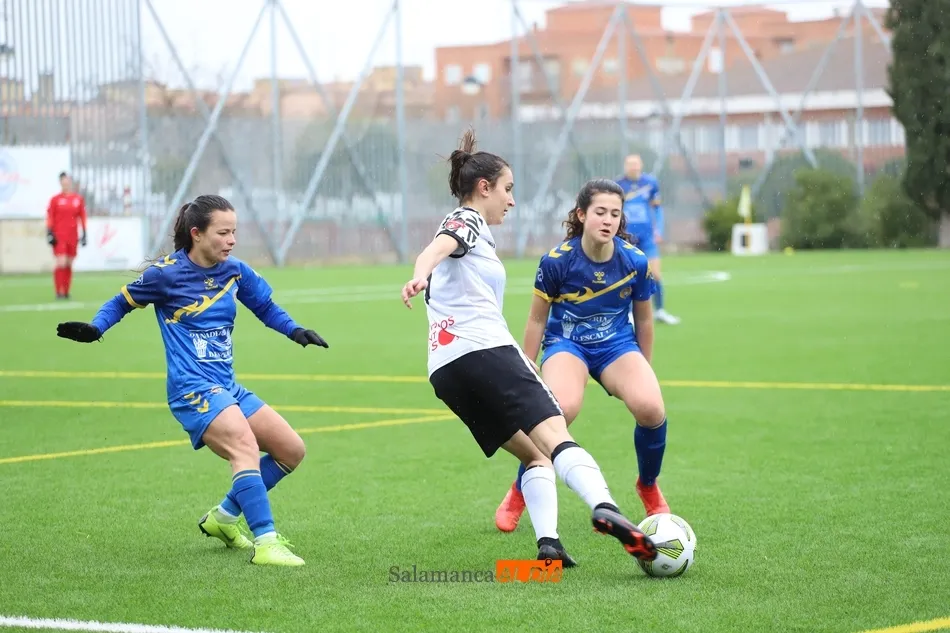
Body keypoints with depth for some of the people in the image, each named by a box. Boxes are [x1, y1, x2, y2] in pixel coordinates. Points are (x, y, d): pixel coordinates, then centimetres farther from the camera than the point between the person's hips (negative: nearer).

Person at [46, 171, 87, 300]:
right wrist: (49, 234, -7)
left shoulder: (78, 199, 8)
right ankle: (59, 292, -7)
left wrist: (84, 234, 9)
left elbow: (82, 217, 12)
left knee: (69, 264, 7)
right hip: (59, 236, -3)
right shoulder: (55, 199, -1)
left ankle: (66, 292, 14)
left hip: (72, 236, 3)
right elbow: (50, 218, 0)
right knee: (61, 263, -12)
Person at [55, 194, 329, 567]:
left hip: (227, 388, 8)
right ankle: (265, 543, -36)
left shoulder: (235, 271, 7)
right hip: (192, 388, -8)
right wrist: (94, 330, -9)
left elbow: (265, 307, 22)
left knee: (292, 450, 7)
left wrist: (295, 331, 4)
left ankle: (224, 517, 18)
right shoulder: (166, 274, -7)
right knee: (245, 445, -30)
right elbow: (123, 302, 7)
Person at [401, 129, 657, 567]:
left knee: (534, 455, 11)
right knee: (555, 437, -22)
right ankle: (605, 509, -44)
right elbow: (436, 248, -17)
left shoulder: (464, 226, 33)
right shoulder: (467, 220, 6)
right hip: (485, 350, -9)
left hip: (445, 370, 9)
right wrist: (420, 276, -40)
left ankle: (548, 541, -10)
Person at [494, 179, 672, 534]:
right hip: (566, 344, -2)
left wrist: (643, 372, 14)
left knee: (650, 408, -26)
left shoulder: (635, 262, -12)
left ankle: (649, 488, 6)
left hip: (617, 344, 2)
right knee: (560, 408, -34)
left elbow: (643, 319, 5)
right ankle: (519, 493, -9)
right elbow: (537, 319, -3)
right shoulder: (557, 261, -17)